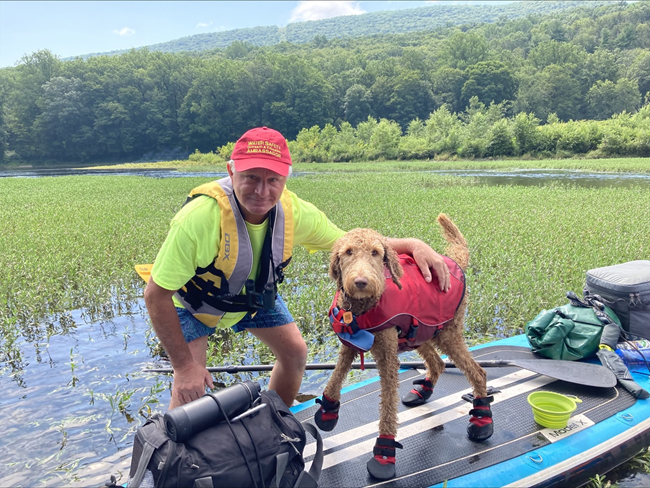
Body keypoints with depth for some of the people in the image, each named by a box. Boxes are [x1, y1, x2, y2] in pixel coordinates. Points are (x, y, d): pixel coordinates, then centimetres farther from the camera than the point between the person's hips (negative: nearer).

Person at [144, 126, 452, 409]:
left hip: (254, 294, 4)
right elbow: (156, 295, -31)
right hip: (193, 299, -4)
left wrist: (413, 245, -28)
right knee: (189, 387, -17)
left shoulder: (295, 211, -27)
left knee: (295, 352, 6)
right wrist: (184, 366, -27)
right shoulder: (201, 217, -41)